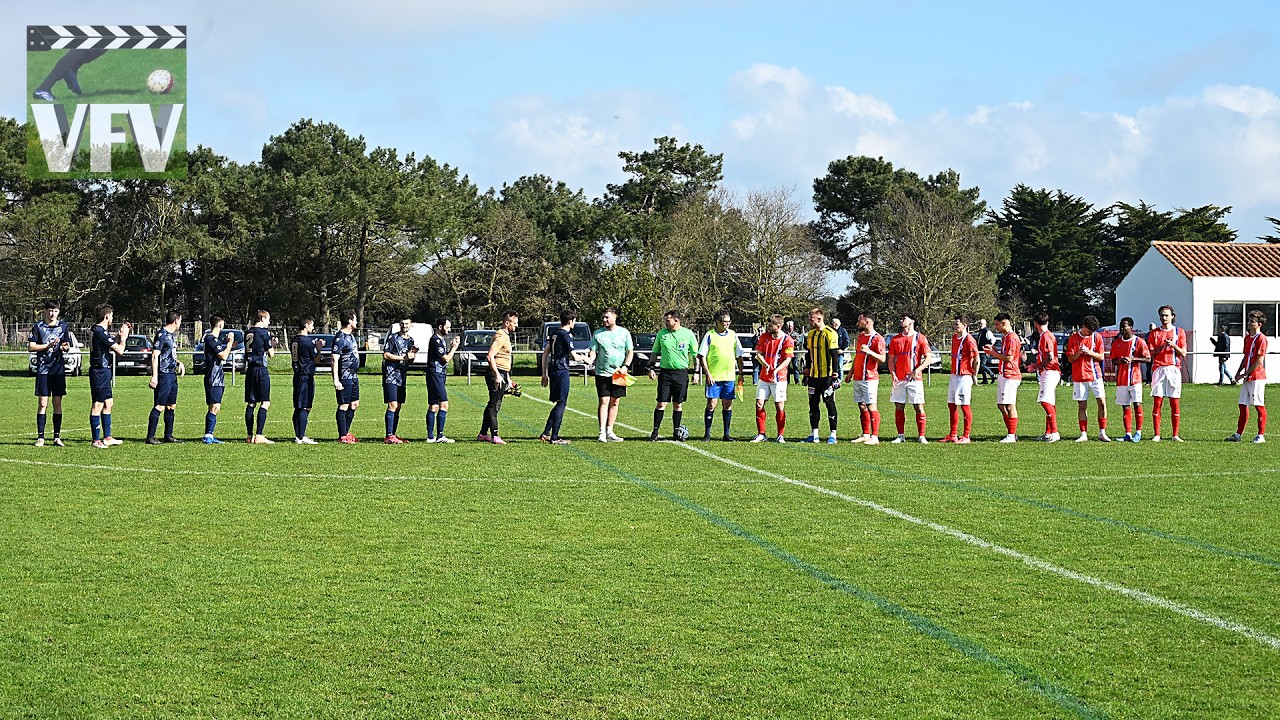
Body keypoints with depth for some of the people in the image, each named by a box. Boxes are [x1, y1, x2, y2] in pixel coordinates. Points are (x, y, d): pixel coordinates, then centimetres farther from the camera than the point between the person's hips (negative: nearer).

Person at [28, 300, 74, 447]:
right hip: (43, 369, -2)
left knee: (58, 403, 4)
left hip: (59, 369, 2)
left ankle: (57, 436, 9)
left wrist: (65, 347, -11)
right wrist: (49, 345, -13)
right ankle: (40, 437, 1)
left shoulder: (63, 326, 8)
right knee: (42, 403, -4)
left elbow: (68, 345, 13)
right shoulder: (38, 327, 1)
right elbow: (30, 347, -2)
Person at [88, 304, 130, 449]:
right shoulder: (101, 332, -18)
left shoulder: (97, 331, 14)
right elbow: (120, 350, -17)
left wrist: (120, 334, 20)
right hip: (100, 372, -11)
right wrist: (123, 336, -1)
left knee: (109, 403, 15)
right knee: (98, 405, -7)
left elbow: (111, 346, 28)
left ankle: (107, 438, 20)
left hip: (103, 372, 11)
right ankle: (96, 440, -5)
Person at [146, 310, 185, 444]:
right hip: (164, 375, -10)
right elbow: (155, 356, -15)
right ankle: (150, 437, -8)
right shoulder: (162, 334, -11)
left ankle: (168, 435, 19)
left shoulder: (172, 335, 17)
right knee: (159, 406, -10)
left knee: (171, 406, 12)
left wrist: (179, 363, 12)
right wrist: (154, 377, -20)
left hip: (172, 375, 10)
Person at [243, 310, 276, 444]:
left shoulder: (248, 333, 12)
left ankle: (249, 436, 11)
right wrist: (273, 345, 15)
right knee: (265, 402, -5)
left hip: (249, 369, 7)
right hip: (261, 369, -7)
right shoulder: (264, 332, -8)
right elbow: (270, 355, -6)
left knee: (251, 403, 10)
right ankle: (259, 436, -12)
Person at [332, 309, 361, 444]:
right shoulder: (340, 338, -15)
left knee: (354, 404, 14)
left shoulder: (351, 335, 15)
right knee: (343, 406, -5)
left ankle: (346, 432, 23)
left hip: (353, 376, 10)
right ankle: (342, 437, -2)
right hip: (345, 377, -10)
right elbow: (335, 360, -19)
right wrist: (336, 380, -23)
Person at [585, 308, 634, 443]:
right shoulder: (598, 333, 4)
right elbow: (593, 351, 4)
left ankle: (609, 432, 12)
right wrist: (590, 359, -18)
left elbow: (630, 351, 7)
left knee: (614, 403, 5)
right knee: (604, 402, -7)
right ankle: (602, 433, -9)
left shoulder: (624, 333, 5)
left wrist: (625, 366, -6)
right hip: (602, 373, -1)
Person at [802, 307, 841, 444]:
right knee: (813, 404, 9)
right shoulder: (810, 334, 12)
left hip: (826, 376, -7)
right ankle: (814, 434, 15)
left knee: (830, 403, -2)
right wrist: (806, 374, 18)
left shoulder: (830, 334, -11)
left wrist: (835, 376, -15)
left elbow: (835, 356, -12)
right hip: (814, 376, 7)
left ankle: (833, 435, 3)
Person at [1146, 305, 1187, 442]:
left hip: (1174, 369, 0)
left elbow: (1183, 353, 5)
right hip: (1158, 368, 0)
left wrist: (1173, 345, -11)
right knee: (1157, 402, -4)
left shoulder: (1179, 332, 11)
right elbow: (1150, 353, 4)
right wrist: (1162, 346, -11)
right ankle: (1156, 434, -2)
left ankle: (1175, 435, 1)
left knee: (1175, 403, -2)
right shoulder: (1154, 333, 12)